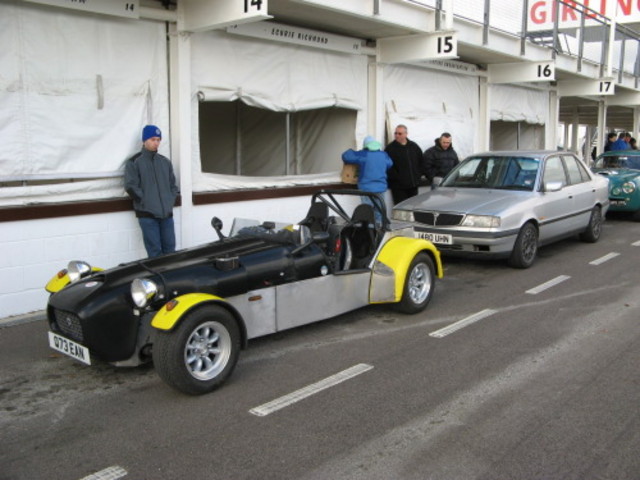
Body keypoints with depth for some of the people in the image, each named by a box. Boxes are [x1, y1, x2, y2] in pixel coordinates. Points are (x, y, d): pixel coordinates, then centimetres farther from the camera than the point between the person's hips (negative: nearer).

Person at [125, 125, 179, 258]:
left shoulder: (165, 161, 15)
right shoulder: (134, 162, 0)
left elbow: (173, 184, 20)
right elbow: (131, 187, -8)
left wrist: (171, 201, 6)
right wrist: (147, 203, -11)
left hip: (167, 213, 5)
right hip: (147, 214, -5)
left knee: (170, 250, 5)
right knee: (155, 251, -7)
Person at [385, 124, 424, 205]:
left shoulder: (414, 146, 10)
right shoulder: (390, 148, -5)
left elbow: (421, 162, 18)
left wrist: (418, 175, 8)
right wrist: (396, 177, -15)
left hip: (413, 185, 5)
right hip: (398, 187, -5)